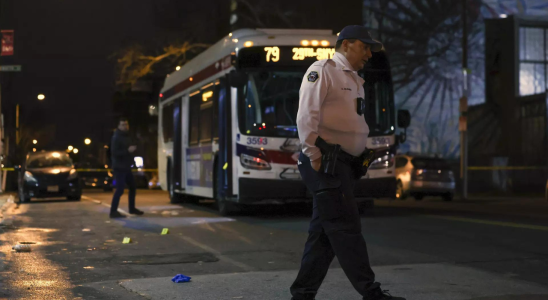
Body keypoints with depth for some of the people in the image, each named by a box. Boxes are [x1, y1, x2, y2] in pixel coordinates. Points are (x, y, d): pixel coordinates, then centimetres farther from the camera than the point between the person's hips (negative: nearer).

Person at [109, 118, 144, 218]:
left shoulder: (126, 136, 13)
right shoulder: (116, 138, -16)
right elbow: (114, 153, -25)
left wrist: (132, 149, 8)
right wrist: (128, 150, -29)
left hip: (126, 167, 9)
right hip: (119, 167, -9)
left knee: (132, 186, 16)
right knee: (120, 189, -13)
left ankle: (132, 208, 29)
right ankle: (113, 211, -9)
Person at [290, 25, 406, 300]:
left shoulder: (355, 80, 21)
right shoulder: (322, 70, -7)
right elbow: (307, 116, -15)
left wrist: (363, 155, 13)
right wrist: (314, 156, -18)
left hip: (344, 164, 10)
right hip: (326, 163, -9)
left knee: (325, 231, 10)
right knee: (346, 228, -7)